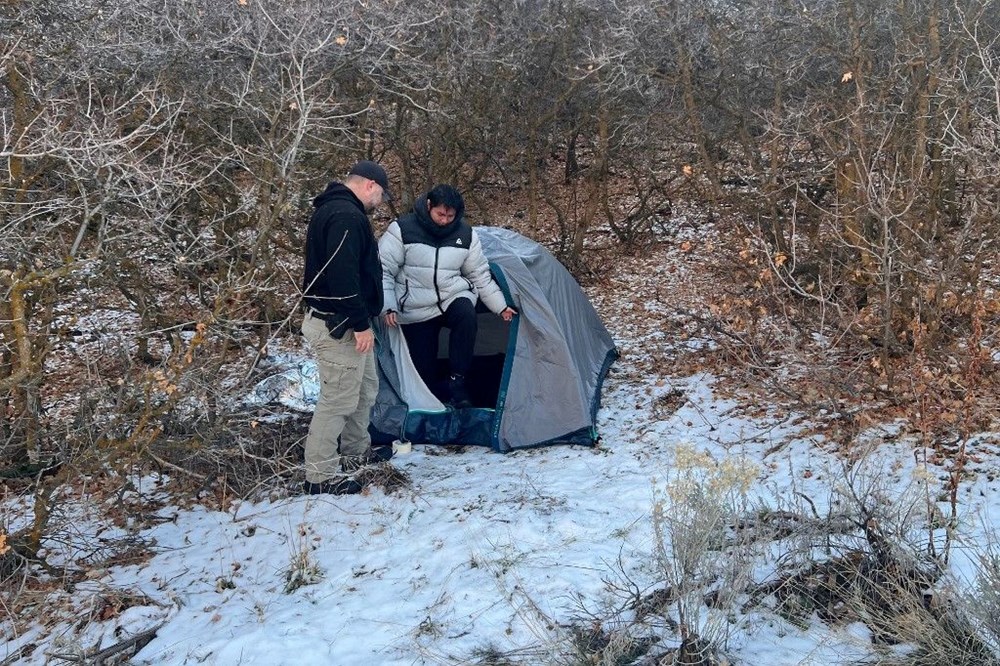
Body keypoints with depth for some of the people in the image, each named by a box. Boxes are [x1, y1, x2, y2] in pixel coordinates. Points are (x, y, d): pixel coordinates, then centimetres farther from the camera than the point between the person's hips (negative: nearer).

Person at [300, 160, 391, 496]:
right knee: (338, 398, -5)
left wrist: (360, 320, 23)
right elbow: (343, 275, -27)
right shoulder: (346, 216, -20)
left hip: (342, 321, 11)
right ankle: (321, 475, 1)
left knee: (364, 388, 22)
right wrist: (360, 324, -23)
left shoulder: (333, 209, 16)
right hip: (339, 325, -11)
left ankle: (356, 452, 37)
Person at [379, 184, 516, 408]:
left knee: (466, 314, -33)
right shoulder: (403, 230, -12)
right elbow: (382, 270, -10)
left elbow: (480, 275, 10)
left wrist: (501, 306, 8)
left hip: (453, 297, 2)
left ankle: (457, 384, -23)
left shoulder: (465, 234, -1)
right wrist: (389, 307, -20)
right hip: (417, 310, -2)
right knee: (423, 370, -8)